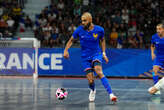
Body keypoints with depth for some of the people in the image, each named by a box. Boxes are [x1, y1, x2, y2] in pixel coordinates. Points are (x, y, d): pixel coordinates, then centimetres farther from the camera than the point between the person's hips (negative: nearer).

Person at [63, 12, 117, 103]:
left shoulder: (99, 30, -9)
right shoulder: (79, 30, -9)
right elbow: (71, 40, 6)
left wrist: (104, 53, 6)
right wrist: (66, 50, -8)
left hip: (96, 54, -1)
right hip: (85, 57, 1)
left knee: (99, 72, -30)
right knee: (90, 81, -5)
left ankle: (111, 94, -32)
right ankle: (92, 90, 32)